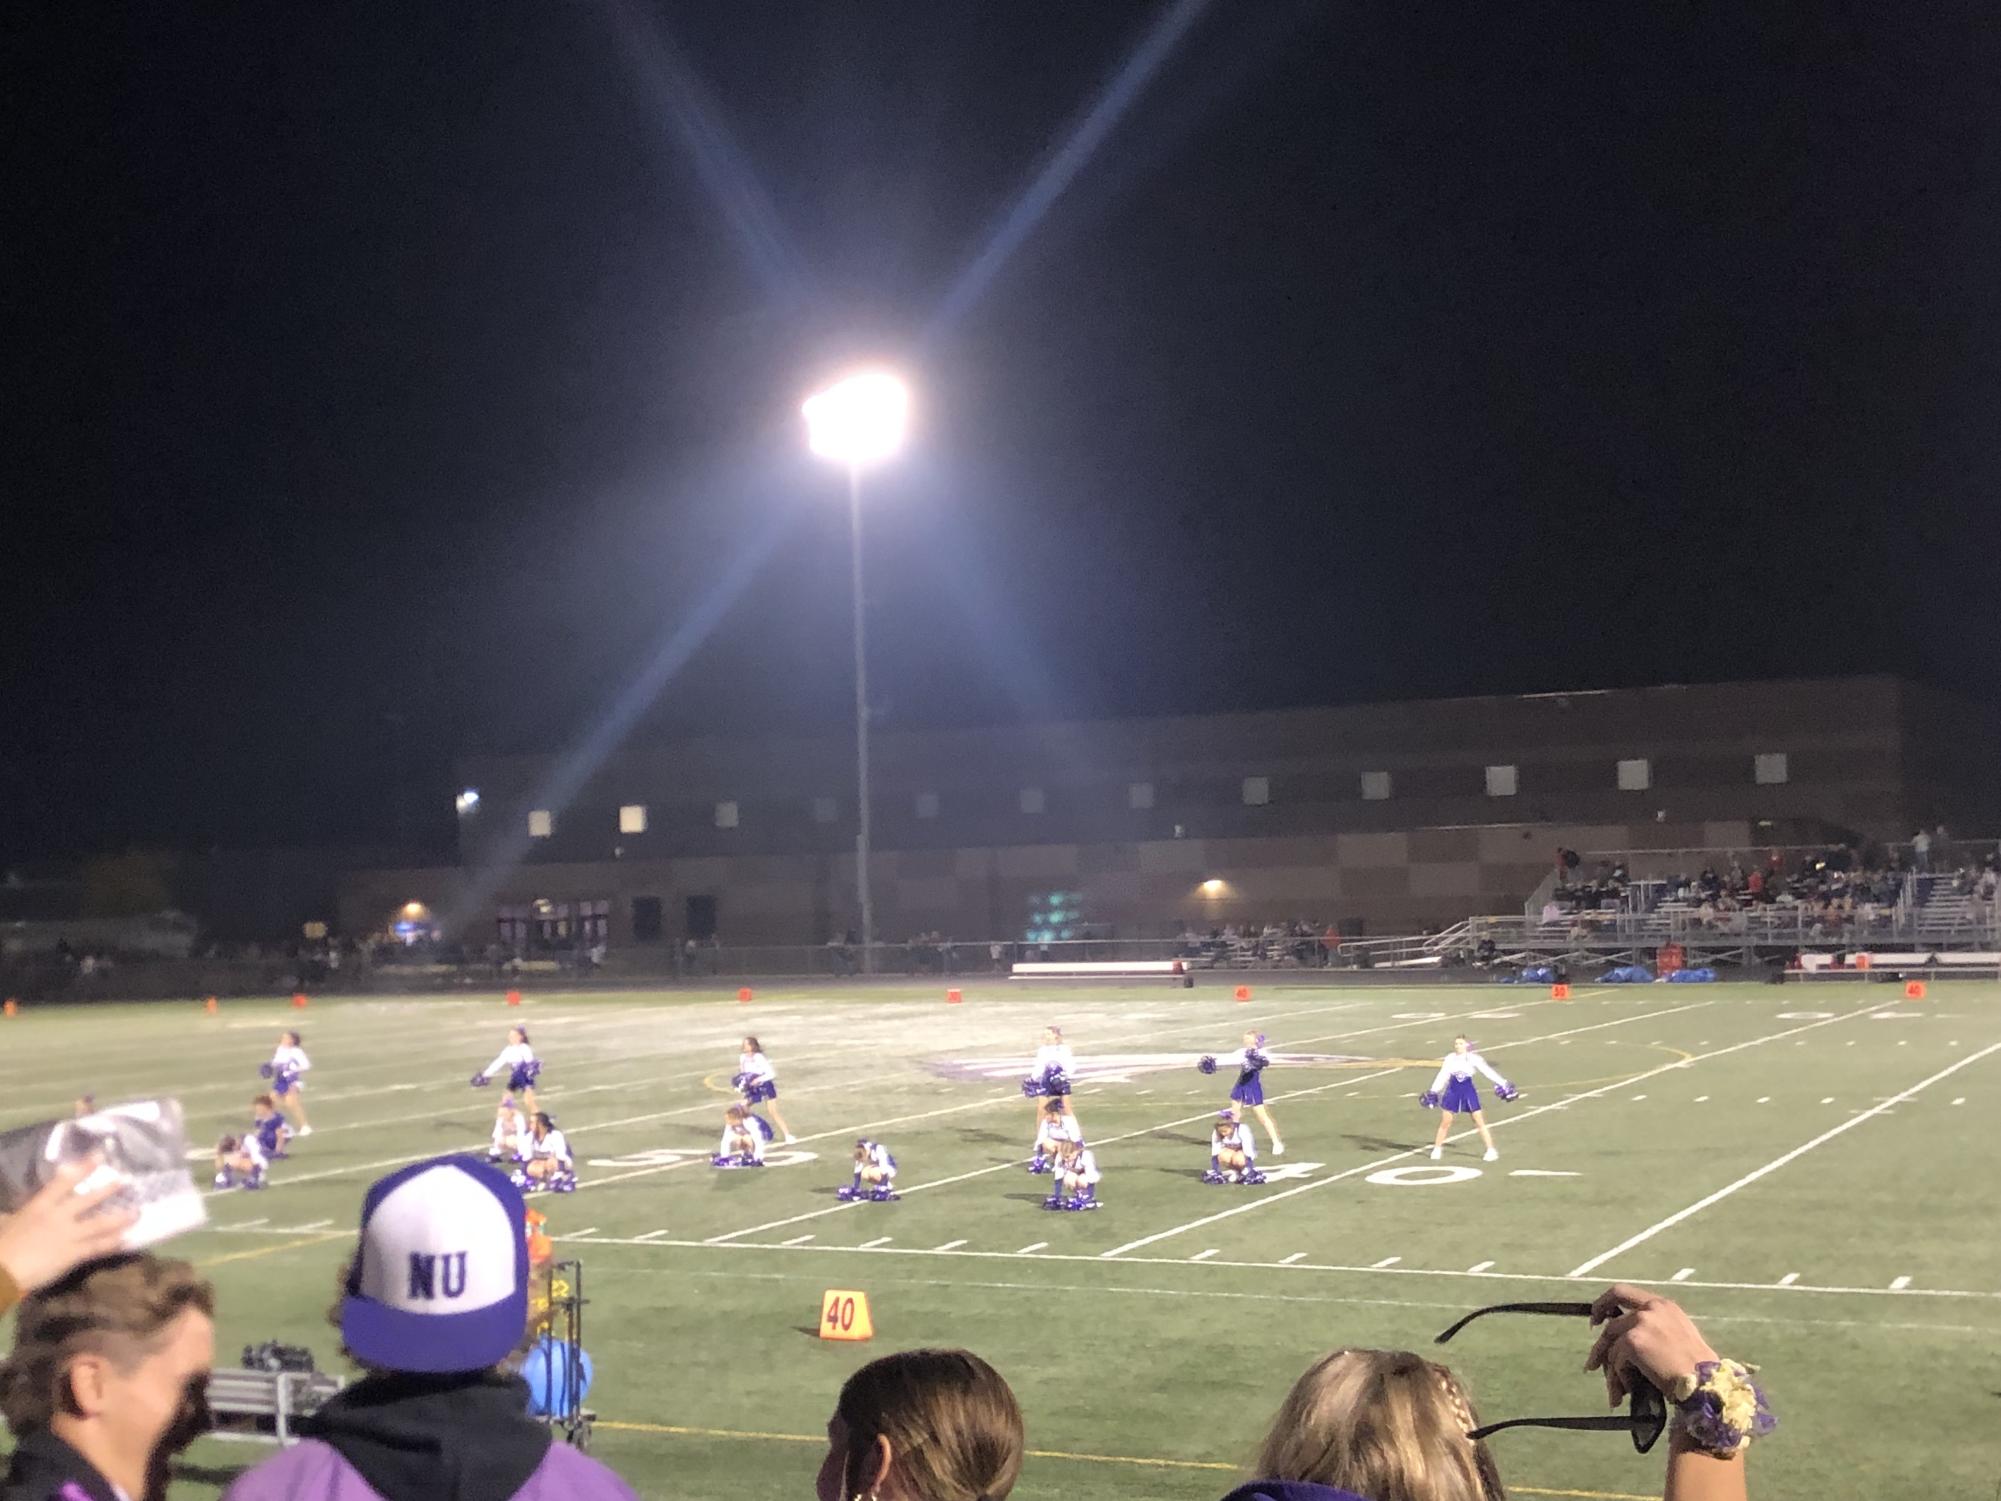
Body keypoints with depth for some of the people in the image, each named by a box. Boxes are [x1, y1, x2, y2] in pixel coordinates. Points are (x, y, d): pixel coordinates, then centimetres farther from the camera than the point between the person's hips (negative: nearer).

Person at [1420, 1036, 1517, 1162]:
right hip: (1453, 1091, 2)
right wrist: (1432, 1092, 6)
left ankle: (1491, 1150, 4)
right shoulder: (1450, 1058, -1)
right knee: (1445, 1122, 3)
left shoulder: (1473, 1058, -8)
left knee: (1480, 1122, -3)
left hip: (1468, 1091, -2)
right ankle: (1437, 1149, 17)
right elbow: (1442, 1075, 6)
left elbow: (1488, 1071, -8)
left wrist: (1503, 1084, -12)